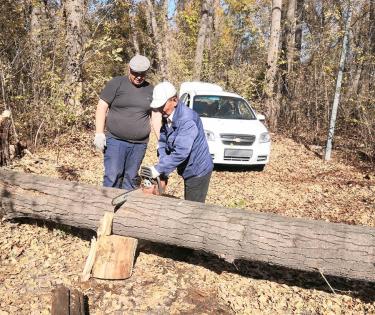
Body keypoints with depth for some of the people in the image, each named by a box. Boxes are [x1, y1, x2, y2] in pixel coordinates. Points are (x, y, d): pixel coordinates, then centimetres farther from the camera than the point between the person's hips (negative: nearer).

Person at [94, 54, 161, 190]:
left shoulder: (151, 90, 11)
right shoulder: (116, 83, 0)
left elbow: (156, 117, 12)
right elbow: (102, 107, -2)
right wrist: (99, 133, -11)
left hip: (139, 144, 3)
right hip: (115, 141, -3)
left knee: (131, 179, 9)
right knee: (112, 177, -9)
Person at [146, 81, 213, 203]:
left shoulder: (187, 119, -27)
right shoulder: (167, 117, 1)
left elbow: (180, 152, -33)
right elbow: (163, 144, 3)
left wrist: (157, 170, -30)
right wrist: (163, 174, -9)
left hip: (198, 171, -8)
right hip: (189, 171, 8)